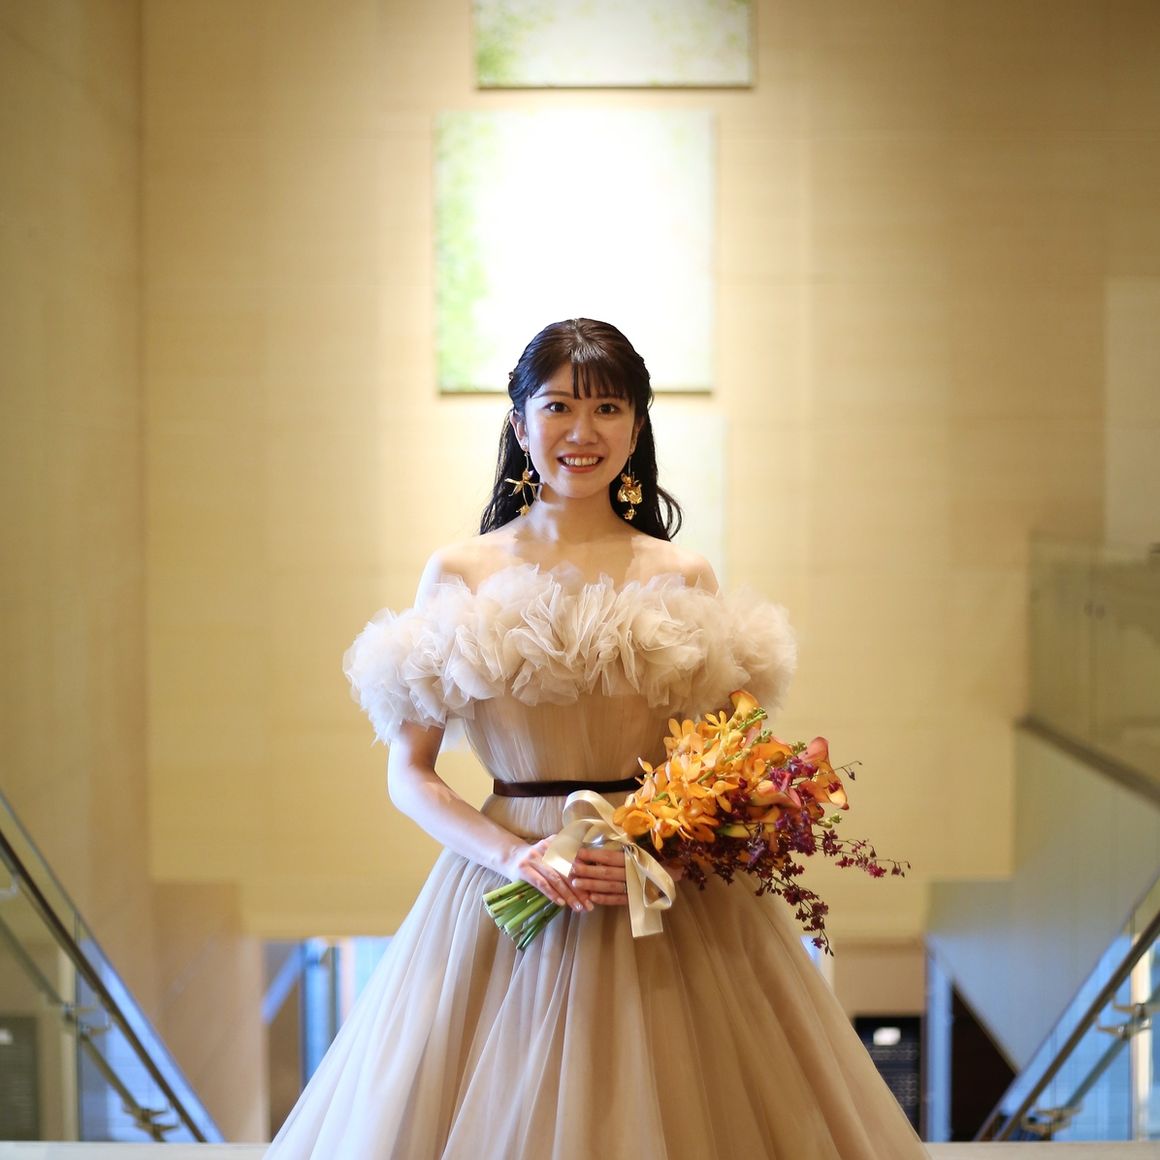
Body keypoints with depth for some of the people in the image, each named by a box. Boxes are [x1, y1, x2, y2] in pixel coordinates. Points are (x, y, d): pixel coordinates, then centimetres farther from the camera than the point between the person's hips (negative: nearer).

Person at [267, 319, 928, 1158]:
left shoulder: (682, 578, 2)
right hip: (505, 887, 0)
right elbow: (409, 772, 2)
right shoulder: (460, 574, 2)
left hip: (670, 897, 0)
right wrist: (512, 855, -13)